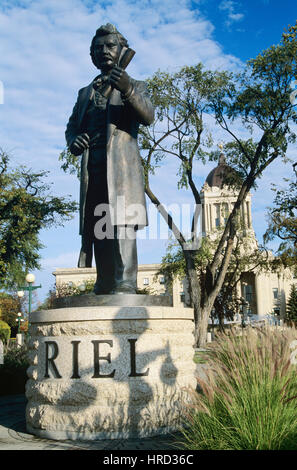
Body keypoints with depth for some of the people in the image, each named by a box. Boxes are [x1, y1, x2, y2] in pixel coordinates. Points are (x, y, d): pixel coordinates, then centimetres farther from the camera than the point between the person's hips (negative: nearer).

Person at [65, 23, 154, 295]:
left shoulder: (136, 86, 15)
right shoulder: (86, 92, 28)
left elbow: (148, 117, -4)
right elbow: (72, 125, 23)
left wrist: (127, 90, -23)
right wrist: (73, 141, -2)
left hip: (122, 163, -4)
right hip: (92, 168, 4)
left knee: (122, 223, -16)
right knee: (97, 229, -1)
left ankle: (124, 285, -19)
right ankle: (104, 287, 2)